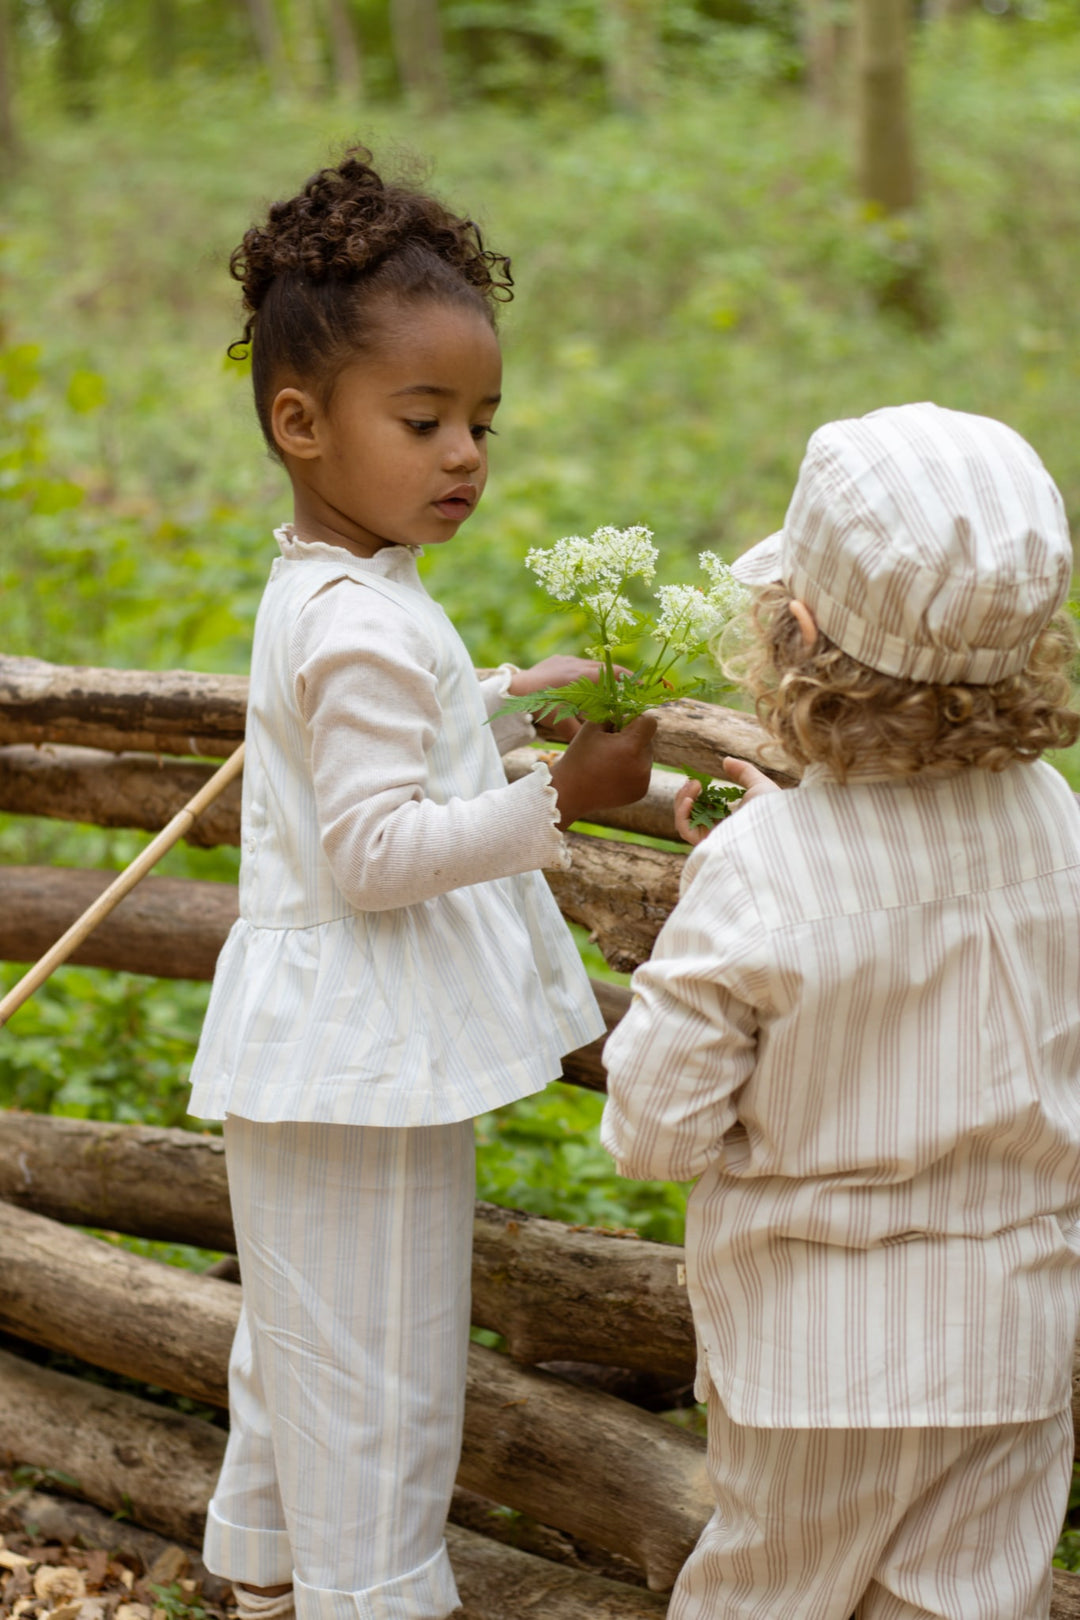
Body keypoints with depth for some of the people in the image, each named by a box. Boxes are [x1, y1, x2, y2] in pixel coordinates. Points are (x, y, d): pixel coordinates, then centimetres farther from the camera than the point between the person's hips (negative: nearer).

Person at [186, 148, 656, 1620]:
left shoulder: (317, 591, 8)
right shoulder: (369, 629, -24)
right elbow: (373, 853, -28)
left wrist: (507, 701, 15)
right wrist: (556, 802, -32)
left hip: (323, 1036, 11)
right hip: (366, 1049, -11)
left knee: (298, 1326, 25)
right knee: (377, 1357, 3)